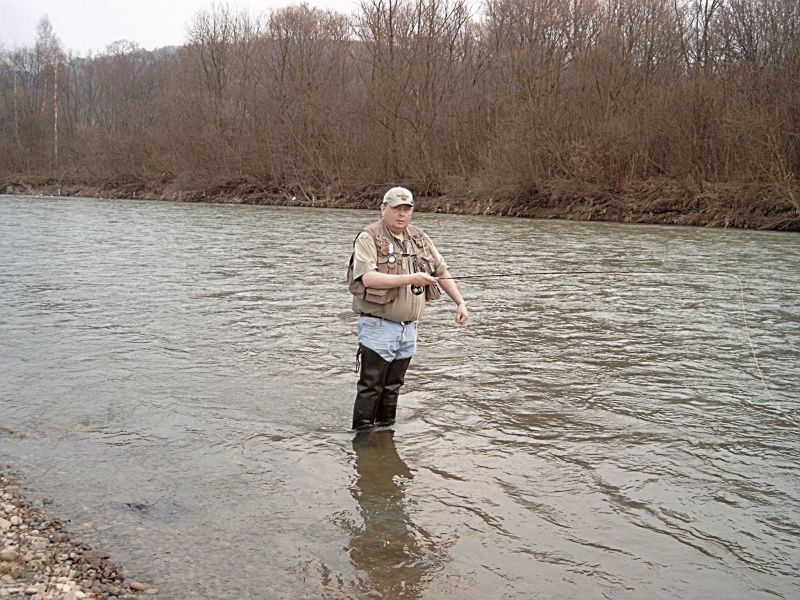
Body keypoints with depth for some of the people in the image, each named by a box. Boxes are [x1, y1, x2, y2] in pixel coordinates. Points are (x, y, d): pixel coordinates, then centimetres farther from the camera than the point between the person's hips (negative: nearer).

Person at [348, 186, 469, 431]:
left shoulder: (419, 238, 10)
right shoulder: (368, 238, -10)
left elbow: (441, 272, 18)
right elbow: (368, 278, -24)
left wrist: (460, 302, 9)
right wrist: (410, 278, -27)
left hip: (408, 328, 6)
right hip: (379, 327, -6)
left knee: (393, 388, 15)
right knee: (371, 388, -3)